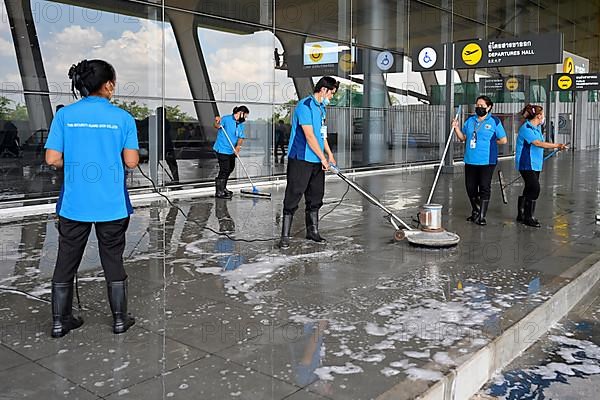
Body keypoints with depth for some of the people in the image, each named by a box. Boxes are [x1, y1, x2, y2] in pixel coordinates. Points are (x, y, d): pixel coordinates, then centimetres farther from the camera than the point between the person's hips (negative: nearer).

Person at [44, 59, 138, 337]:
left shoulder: (64, 115, -3)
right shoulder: (123, 118, -6)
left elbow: (52, 159, -6)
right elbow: (131, 161, -8)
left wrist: (76, 162, 13)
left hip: (74, 204, 1)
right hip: (111, 205, -1)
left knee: (66, 263, 15)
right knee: (113, 262, 13)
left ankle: (60, 321, 25)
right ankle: (120, 320, 23)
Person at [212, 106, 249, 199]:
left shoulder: (241, 125, 10)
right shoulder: (226, 119, -10)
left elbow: (241, 137, 5)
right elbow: (217, 126, -11)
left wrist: (238, 146, -14)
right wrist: (217, 122, -34)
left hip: (231, 151, 9)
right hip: (222, 149, -8)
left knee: (230, 168, 19)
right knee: (224, 170, -9)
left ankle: (223, 188, 36)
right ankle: (219, 192, -2)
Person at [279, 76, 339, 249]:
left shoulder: (321, 108, 16)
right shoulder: (305, 105, -13)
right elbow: (309, 136, -18)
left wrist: (329, 154, 18)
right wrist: (323, 158, -14)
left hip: (317, 161, 9)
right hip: (300, 159, -9)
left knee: (315, 197, 14)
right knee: (293, 197, -5)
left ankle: (312, 231, 26)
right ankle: (285, 236, 2)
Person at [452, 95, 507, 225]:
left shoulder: (494, 121, -2)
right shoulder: (470, 120, 11)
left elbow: (504, 140, 0)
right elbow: (463, 137, 15)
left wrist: (490, 142, 1)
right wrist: (456, 128, 0)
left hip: (487, 160, -4)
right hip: (470, 160, 5)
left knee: (484, 188, -1)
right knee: (470, 187, 9)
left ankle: (482, 216, 4)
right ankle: (475, 211, 28)